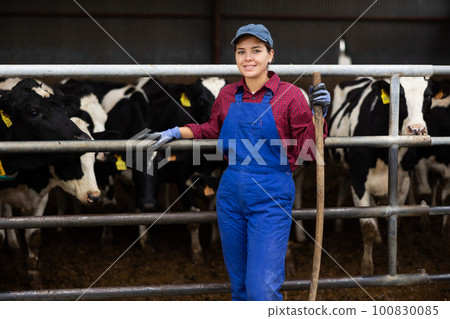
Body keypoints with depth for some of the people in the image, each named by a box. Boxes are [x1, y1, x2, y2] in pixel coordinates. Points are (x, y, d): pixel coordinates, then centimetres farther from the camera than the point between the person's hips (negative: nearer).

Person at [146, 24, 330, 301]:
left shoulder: (289, 95, -7)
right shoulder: (228, 95, 7)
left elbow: (308, 149, -6)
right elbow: (213, 129, 27)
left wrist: (318, 115, -20)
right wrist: (177, 133, 20)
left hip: (271, 199, -5)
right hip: (231, 195, 5)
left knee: (263, 288, -13)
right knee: (240, 285, 15)